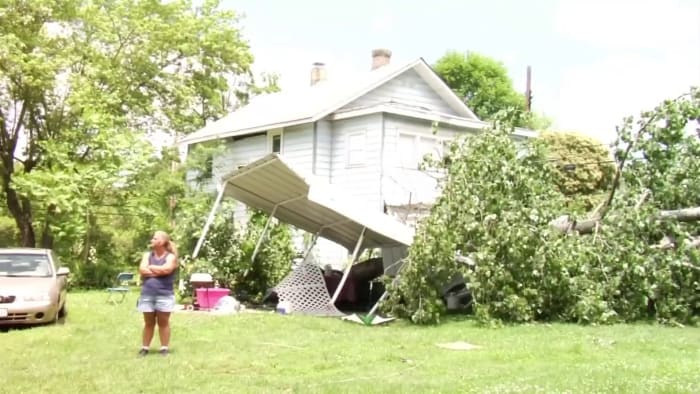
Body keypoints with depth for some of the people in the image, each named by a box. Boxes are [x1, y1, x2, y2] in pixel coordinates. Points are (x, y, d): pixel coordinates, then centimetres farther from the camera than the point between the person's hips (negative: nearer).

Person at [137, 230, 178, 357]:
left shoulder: (170, 257, 1)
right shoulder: (147, 255, 12)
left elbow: (166, 269, -18)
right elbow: (142, 270, -4)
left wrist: (151, 267, -4)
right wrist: (159, 272, -10)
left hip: (164, 295, -3)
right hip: (147, 294, 3)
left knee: (163, 322, 3)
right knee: (149, 323, 8)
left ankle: (165, 348, 9)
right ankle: (145, 347, 14)